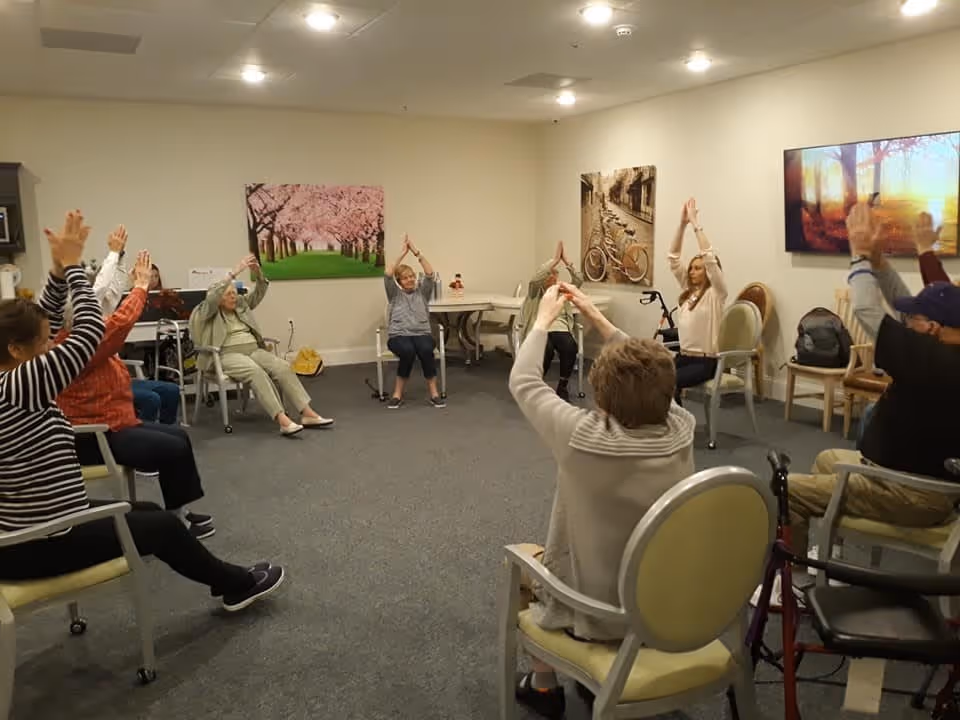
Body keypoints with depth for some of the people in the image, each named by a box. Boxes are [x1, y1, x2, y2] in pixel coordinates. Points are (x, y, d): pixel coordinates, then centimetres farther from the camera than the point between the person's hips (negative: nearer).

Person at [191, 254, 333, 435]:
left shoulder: (241, 304, 21)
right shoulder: (207, 312, 3)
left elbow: (260, 292, 13)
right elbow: (213, 296, -16)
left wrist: (258, 272, -8)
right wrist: (235, 272, -22)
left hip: (254, 350, 6)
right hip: (227, 355, -6)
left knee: (283, 367, -21)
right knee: (256, 372, -36)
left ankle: (307, 414, -28)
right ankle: (282, 420, -44)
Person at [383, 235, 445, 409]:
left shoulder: (422, 292, 17)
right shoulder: (394, 294, 14)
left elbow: (431, 274, 0)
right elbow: (387, 275, -3)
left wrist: (416, 252, -3)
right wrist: (402, 254, -2)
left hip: (422, 333, 1)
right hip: (398, 335, -1)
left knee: (426, 350, -35)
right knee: (408, 351, -36)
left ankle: (434, 392, -24)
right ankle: (397, 393, -21)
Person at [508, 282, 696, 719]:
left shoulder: (582, 436, -30)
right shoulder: (681, 430, -18)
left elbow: (523, 382, -14)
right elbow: (644, 376, 2)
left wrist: (544, 319, -1)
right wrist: (597, 318, 5)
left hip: (596, 614, -4)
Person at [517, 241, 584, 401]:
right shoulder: (535, 291, 10)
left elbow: (579, 280, 4)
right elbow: (534, 279, -14)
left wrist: (566, 261, -6)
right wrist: (554, 259, -14)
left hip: (560, 329, 3)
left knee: (570, 348, -31)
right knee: (547, 350, -36)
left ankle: (563, 386, -10)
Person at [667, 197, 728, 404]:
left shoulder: (716, 293, -6)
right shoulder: (687, 289, 11)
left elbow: (710, 259, -21)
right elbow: (673, 258, 7)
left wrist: (696, 224, -18)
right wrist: (682, 224, -3)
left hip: (705, 361, -6)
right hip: (683, 356, 6)